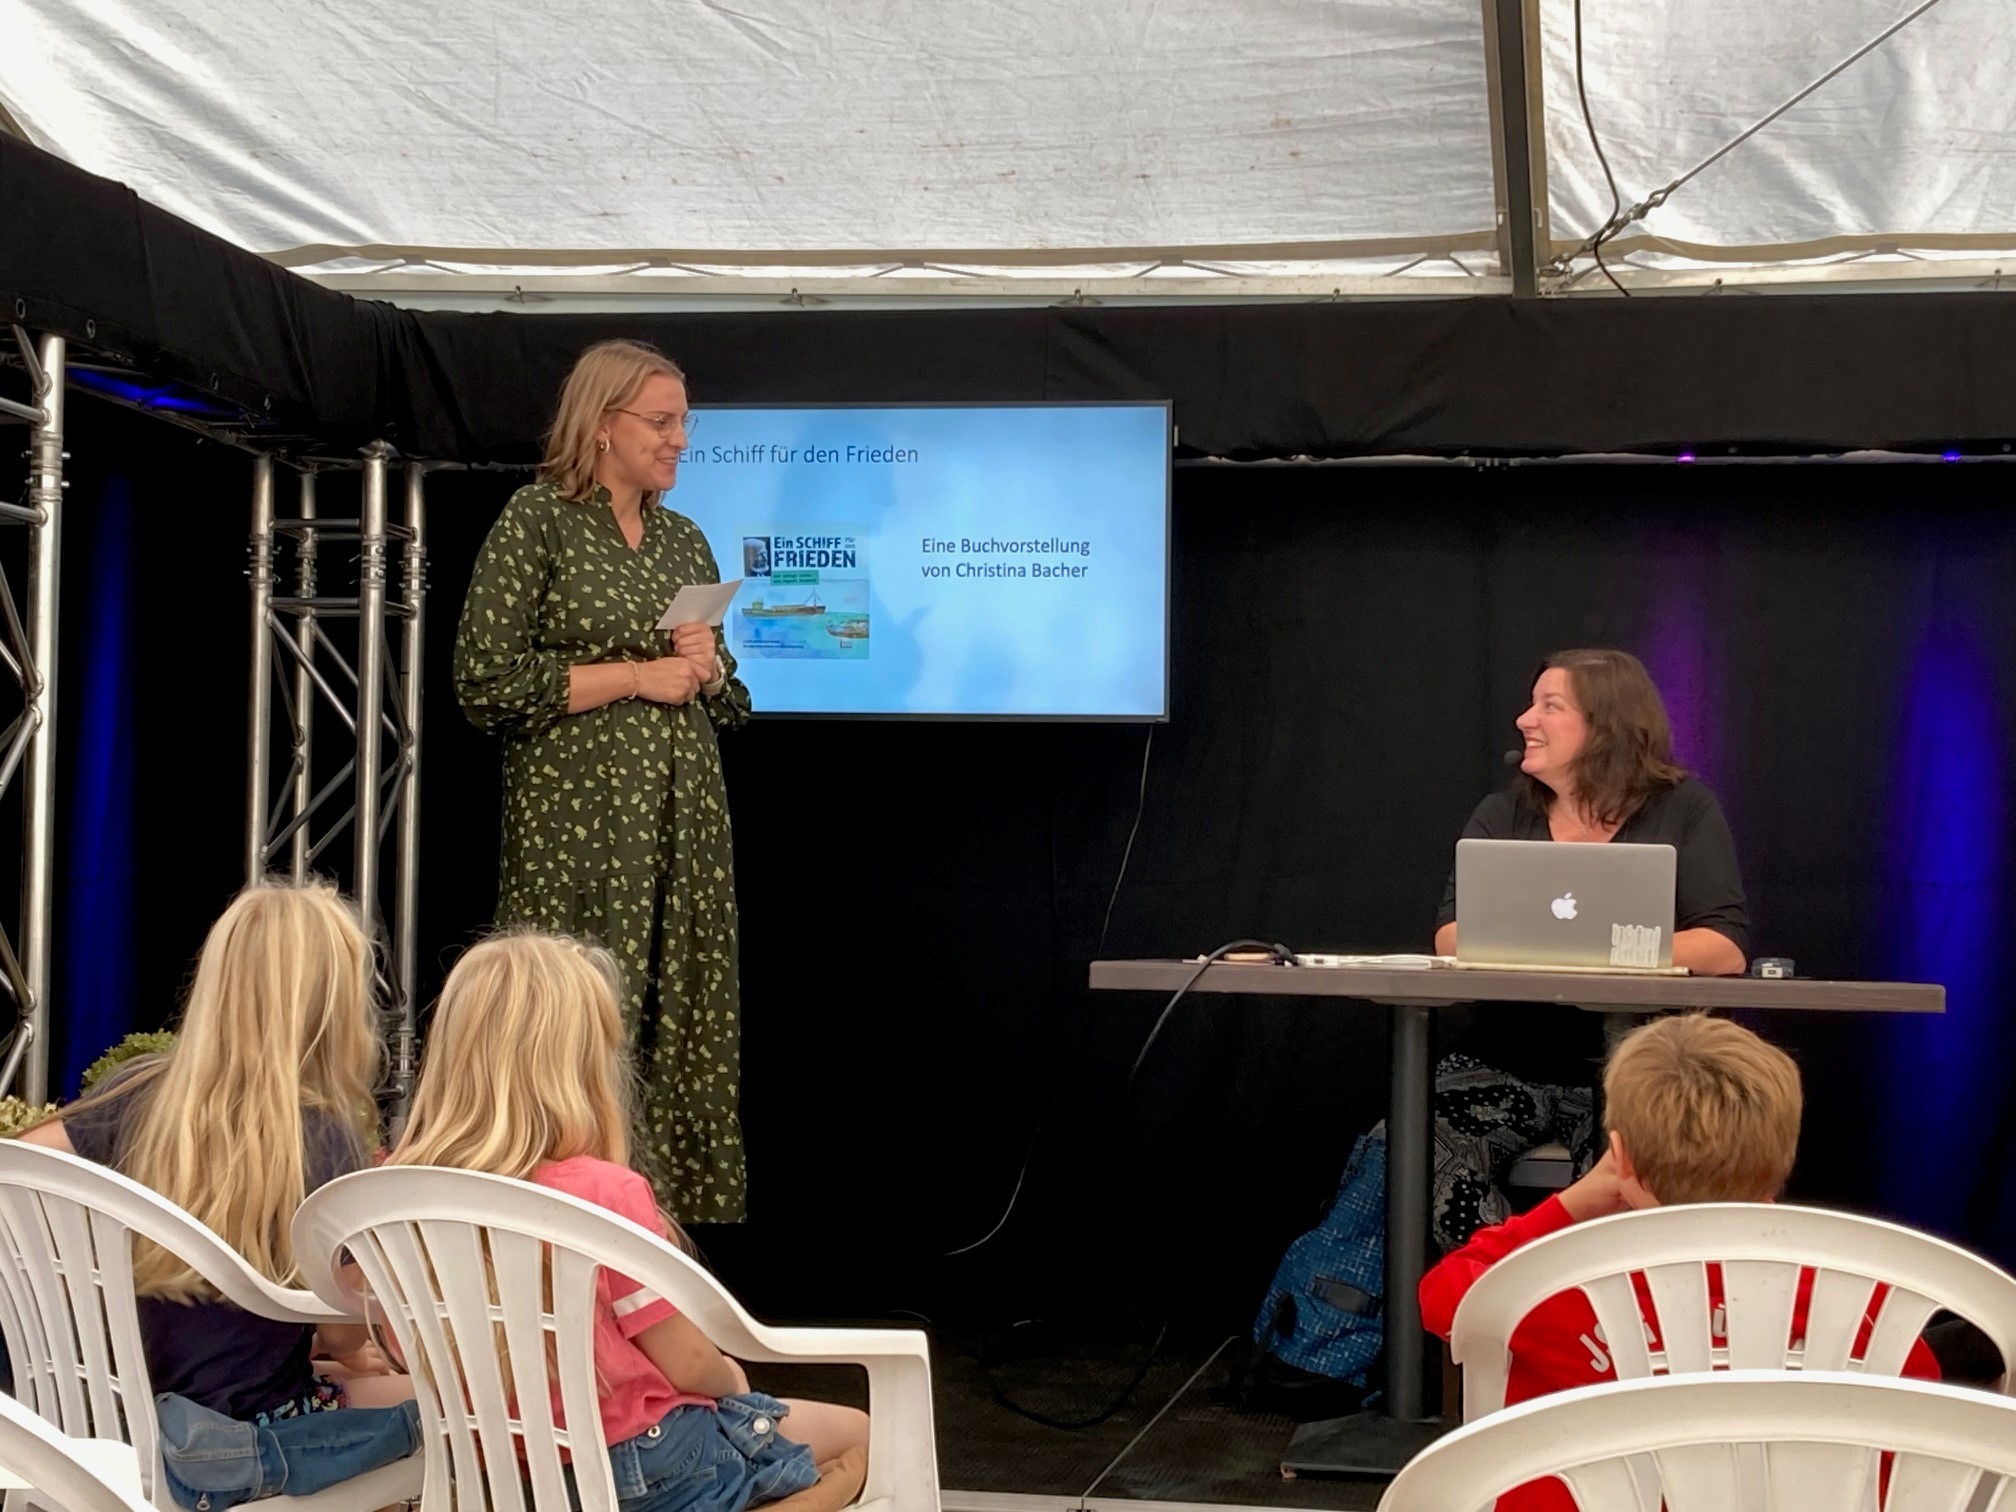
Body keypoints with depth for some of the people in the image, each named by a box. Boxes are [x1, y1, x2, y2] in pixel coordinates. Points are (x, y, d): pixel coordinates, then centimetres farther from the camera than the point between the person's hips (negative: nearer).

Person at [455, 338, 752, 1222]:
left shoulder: (683, 540, 17)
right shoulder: (537, 520, -1)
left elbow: (727, 703, 23)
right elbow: (485, 680, -10)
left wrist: (708, 667, 0)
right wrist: (637, 674, -10)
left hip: (684, 819, 6)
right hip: (576, 821, -6)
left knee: (680, 1022, 2)